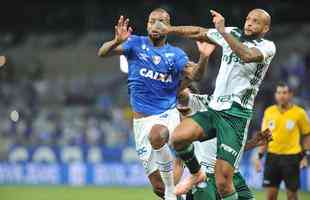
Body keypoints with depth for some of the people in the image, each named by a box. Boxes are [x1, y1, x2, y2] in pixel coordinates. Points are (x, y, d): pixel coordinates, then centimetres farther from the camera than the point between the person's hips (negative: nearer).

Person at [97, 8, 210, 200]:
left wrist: (204, 57, -36)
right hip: (142, 119, 2)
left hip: (167, 114, -2)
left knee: (157, 135, -39)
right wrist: (117, 41, -33)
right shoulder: (136, 44, 1)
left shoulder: (175, 54, 1)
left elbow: (195, 75, -15)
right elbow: (102, 53, -11)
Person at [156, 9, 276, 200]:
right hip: (214, 109, 6)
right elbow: (199, 32, 27)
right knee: (179, 137, -21)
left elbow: (248, 56, -26)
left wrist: (223, 31, -27)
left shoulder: (267, 47, -4)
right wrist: (170, 29, 29)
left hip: (236, 115, -6)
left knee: (223, 183, -14)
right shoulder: (233, 34, 14)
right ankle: (196, 174, 8)